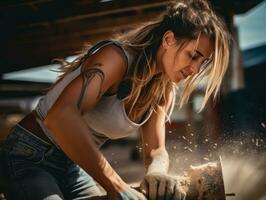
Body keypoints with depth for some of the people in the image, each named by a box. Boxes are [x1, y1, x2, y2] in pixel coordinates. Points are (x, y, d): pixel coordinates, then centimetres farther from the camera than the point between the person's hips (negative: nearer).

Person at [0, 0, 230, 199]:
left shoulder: (162, 92, 1)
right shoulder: (118, 56, -26)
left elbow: (156, 149, -7)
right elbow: (60, 115, -41)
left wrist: (156, 172, -32)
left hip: (74, 166, 8)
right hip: (31, 157, -8)